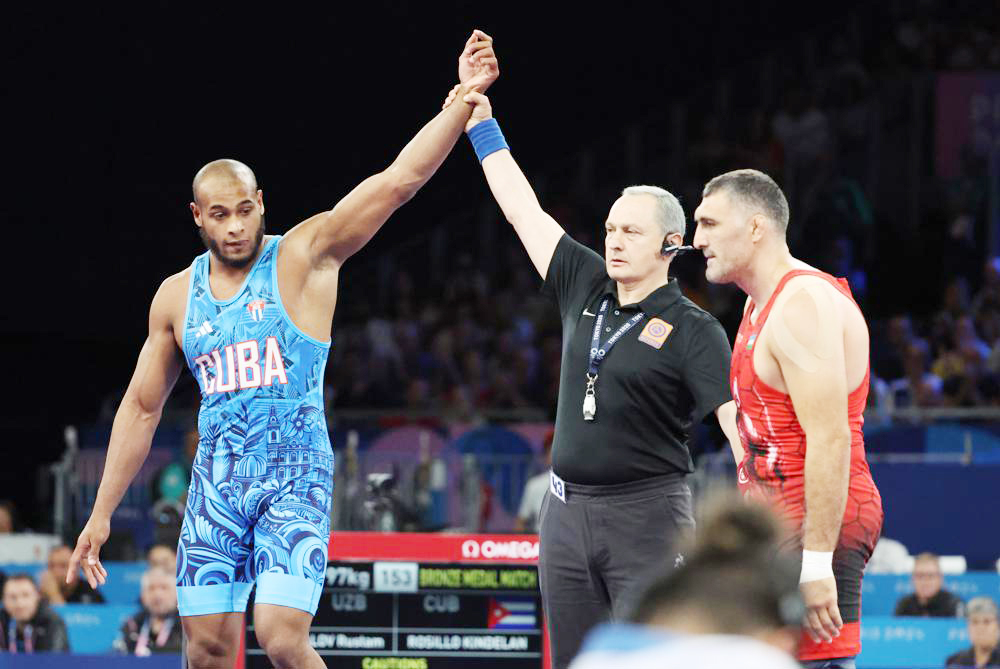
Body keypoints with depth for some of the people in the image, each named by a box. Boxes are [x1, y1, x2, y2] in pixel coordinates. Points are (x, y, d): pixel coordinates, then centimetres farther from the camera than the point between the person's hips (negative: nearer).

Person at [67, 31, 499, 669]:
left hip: (296, 477, -4)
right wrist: (102, 514, 16)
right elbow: (142, 407, 17)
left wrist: (464, 98, -25)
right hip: (216, 480, 4)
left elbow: (399, 179, -13)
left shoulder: (305, 255, -3)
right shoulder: (177, 295, 10)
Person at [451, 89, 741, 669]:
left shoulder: (692, 331, -7)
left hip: (647, 517, -6)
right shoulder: (586, 287, 10)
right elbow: (523, 210, 16)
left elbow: (740, 423, -16)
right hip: (568, 511, 6)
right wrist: (481, 125, 19)